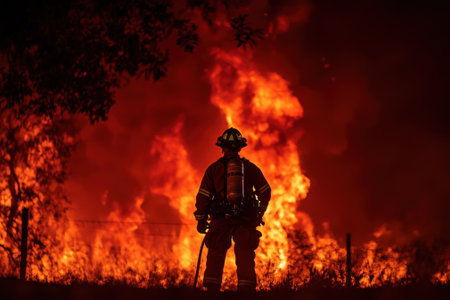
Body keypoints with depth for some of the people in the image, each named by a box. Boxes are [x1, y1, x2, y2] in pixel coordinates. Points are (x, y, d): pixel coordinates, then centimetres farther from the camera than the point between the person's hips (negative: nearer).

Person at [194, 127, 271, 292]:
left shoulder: (213, 168, 2)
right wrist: (259, 215, 24)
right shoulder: (250, 168, 6)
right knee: (245, 257, 4)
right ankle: (246, 289, -1)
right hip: (246, 221, 1)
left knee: (215, 256, 5)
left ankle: (212, 289, -1)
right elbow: (265, 192, 11)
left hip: (221, 219, -1)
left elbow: (203, 196, 2)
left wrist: (201, 219, 10)